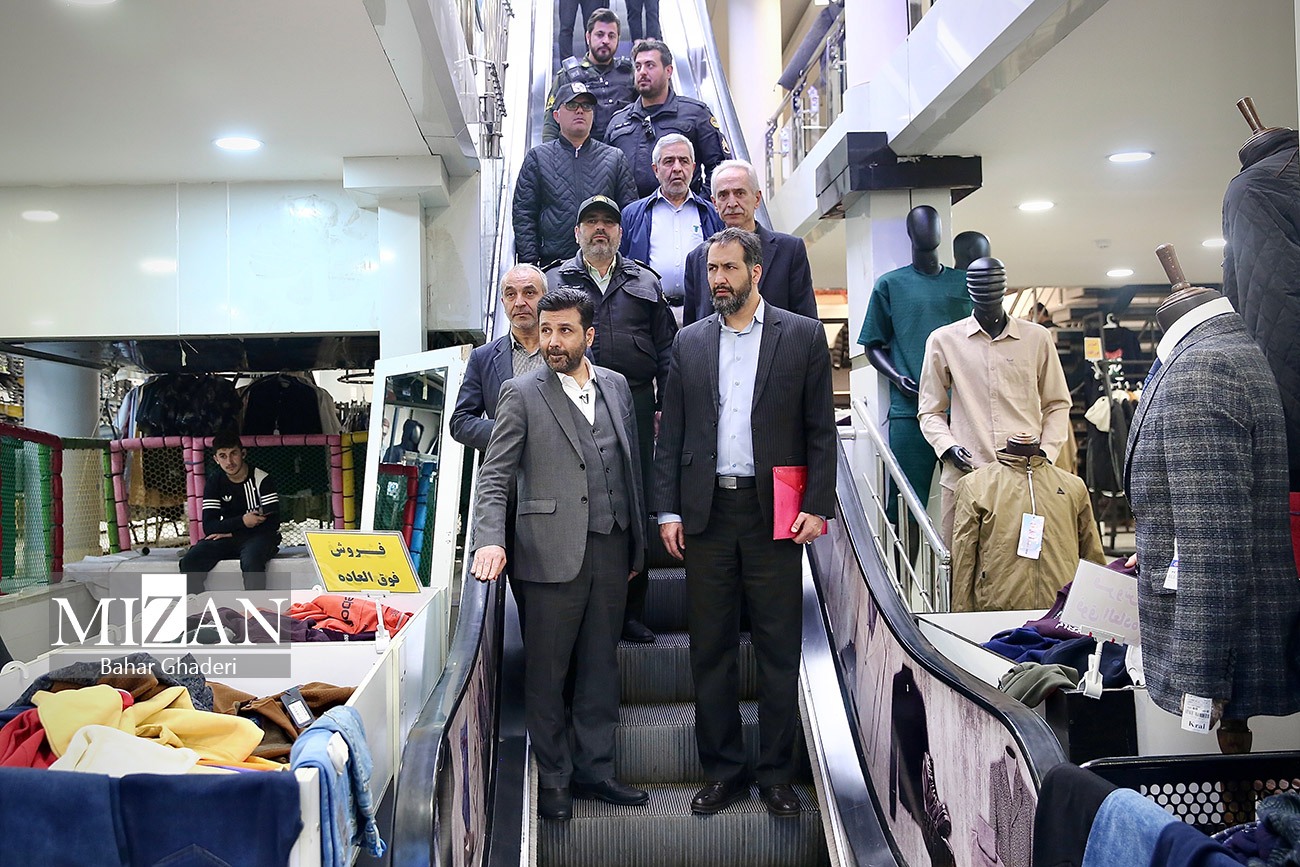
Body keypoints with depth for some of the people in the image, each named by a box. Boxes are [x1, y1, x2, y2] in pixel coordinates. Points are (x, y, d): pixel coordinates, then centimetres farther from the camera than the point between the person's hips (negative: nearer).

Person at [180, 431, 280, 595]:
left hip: (259, 535, -4)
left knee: (251, 560, -38)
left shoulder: (262, 479, -7)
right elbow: (208, 526, -4)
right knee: (190, 561, -20)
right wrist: (241, 521, -21)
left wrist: (231, 532, -13)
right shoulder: (214, 483, 4)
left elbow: (273, 521, -13)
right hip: (227, 538, 4)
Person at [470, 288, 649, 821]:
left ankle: (595, 769, 26)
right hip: (553, 552, -4)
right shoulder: (522, 394, -2)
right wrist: (490, 540, -20)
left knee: (601, 665, 13)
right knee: (547, 671, 4)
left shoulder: (616, 386, 11)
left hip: (611, 549, 4)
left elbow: (631, 467, 15)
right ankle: (553, 778, 19)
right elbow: (495, 477, -6)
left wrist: (636, 542, 14)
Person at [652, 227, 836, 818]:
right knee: (710, 648, 8)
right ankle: (722, 770, 21)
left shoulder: (802, 336, 3)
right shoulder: (689, 342, 10)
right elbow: (671, 434, 9)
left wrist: (817, 506, -7)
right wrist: (668, 511, 2)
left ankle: (775, 773, 18)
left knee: (779, 648, 5)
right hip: (707, 511, 3)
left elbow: (821, 430, 1)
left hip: (774, 511, -2)